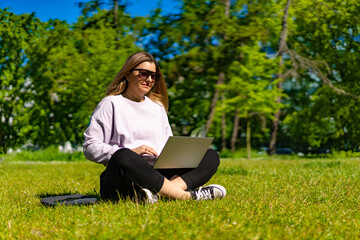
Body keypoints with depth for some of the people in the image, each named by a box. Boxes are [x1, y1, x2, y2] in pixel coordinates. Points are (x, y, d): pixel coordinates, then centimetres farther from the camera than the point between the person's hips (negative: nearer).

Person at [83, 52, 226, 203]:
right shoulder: (111, 104, 6)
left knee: (211, 156, -11)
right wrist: (132, 152, -16)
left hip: (158, 174, 6)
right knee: (122, 157, -40)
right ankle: (186, 195, -38)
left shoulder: (158, 106, 24)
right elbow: (90, 147, -3)